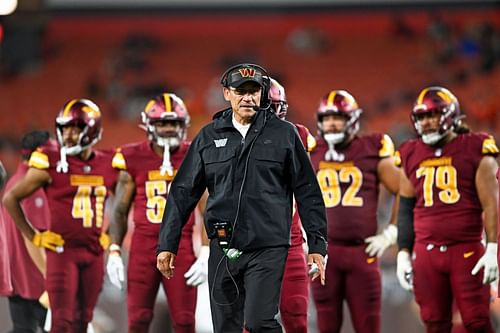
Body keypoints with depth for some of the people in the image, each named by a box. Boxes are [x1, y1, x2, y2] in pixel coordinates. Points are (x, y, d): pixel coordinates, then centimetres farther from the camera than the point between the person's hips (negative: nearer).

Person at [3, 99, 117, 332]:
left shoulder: (107, 166, 5)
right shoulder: (50, 163, -8)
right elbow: (11, 198, -1)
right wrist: (33, 236, -3)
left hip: (94, 253, 5)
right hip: (62, 251, -4)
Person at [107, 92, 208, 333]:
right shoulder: (134, 160, 2)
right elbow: (120, 211, 8)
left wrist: (206, 255, -6)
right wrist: (114, 252, 1)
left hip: (180, 246, -1)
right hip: (143, 245, 1)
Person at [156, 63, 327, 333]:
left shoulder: (283, 134, 4)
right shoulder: (209, 137, 10)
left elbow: (307, 192, 6)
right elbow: (183, 192, 12)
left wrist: (317, 245, 2)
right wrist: (167, 244, 7)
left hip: (267, 249, -3)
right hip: (223, 250, 3)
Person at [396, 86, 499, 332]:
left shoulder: (475, 151, -1)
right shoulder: (411, 155, 11)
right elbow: (406, 209, 17)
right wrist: (403, 254, 12)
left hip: (467, 250, -4)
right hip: (427, 253, 4)